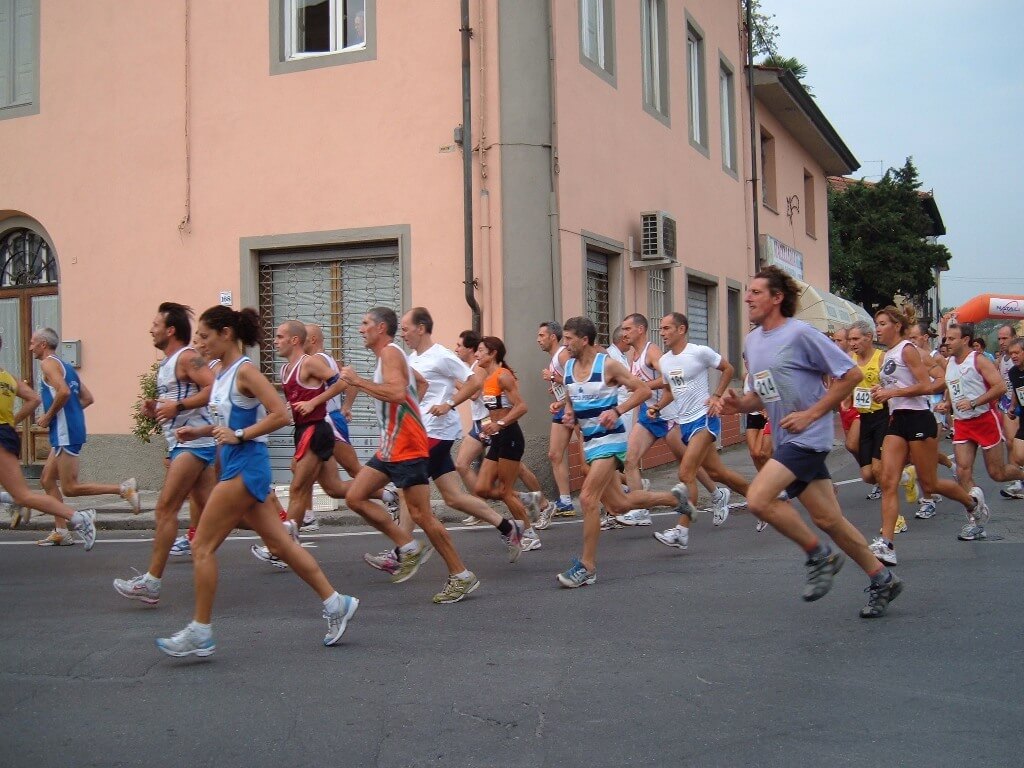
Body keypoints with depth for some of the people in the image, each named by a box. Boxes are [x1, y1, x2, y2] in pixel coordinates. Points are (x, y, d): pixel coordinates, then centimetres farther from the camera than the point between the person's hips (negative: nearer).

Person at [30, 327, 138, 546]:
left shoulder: (48, 363, -8)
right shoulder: (65, 366, 20)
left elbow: (63, 392, -24)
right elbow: (88, 398, 18)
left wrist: (48, 416, -13)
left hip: (65, 433, -10)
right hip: (66, 432, 10)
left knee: (70, 488, -7)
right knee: (47, 480, 14)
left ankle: (124, 489, -12)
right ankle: (61, 532, 13)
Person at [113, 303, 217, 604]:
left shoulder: (187, 358, -11)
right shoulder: (167, 363, 20)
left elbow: (215, 388, -22)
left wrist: (178, 406, -23)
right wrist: (156, 408, 11)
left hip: (193, 442, -10)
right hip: (181, 443, 10)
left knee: (165, 508, -10)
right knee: (209, 509, 9)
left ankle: (151, 582, -8)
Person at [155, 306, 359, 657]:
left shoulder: (245, 371, -13)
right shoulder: (221, 373, 13)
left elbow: (280, 415, -19)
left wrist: (239, 435, -21)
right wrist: (198, 431, 8)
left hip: (245, 467, -9)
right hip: (235, 467, 9)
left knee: (202, 547, -4)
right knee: (279, 543, 10)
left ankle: (200, 633, 5)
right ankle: (336, 603, 16)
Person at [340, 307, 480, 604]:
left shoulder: (390, 352, -14)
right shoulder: (389, 355, 17)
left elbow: (397, 393, -31)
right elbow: (418, 382, 32)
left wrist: (358, 381, -23)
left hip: (408, 449, -10)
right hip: (390, 447, 10)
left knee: (421, 515, -6)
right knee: (355, 497, 5)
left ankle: (461, 576, 4)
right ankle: (408, 548, 11)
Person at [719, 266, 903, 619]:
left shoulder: (800, 333, -12)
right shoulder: (751, 341, 12)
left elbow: (850, 374, -13)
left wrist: (811, 414, -16)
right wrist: (738, 403, -1)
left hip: (808, 436, -8)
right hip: (786, 440, 8)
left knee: (758, 498, -20)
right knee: (827, 518, 9)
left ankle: (820, 554, -1)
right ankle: (882, 579, 24)